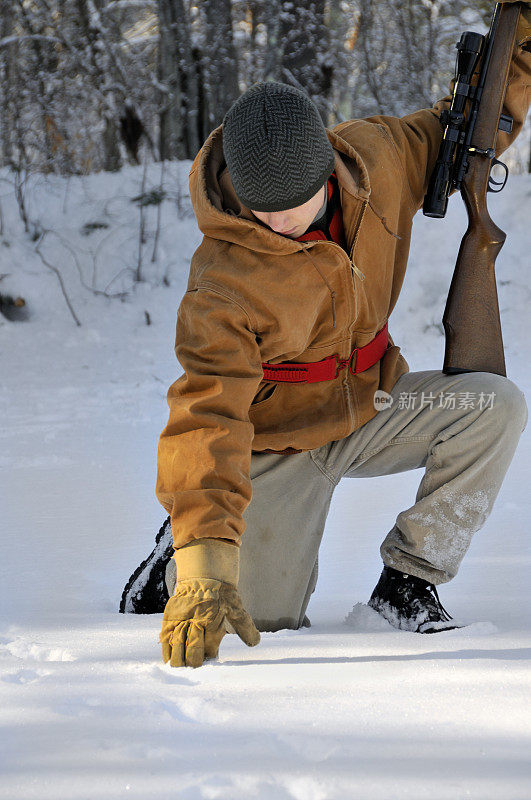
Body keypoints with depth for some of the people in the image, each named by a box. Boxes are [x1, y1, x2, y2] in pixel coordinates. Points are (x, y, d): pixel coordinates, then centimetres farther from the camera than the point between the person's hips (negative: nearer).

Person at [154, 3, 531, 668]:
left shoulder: (376, 157, -17)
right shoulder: (225, 280, -33)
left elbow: (450, 135, 7)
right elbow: (208, 414, -39)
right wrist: (205, 564, -49)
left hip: (370, 406, 5)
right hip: (279, 437, -5)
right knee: (265, 619, -8)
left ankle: (407, 577, -7)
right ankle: (181, 557, 28)